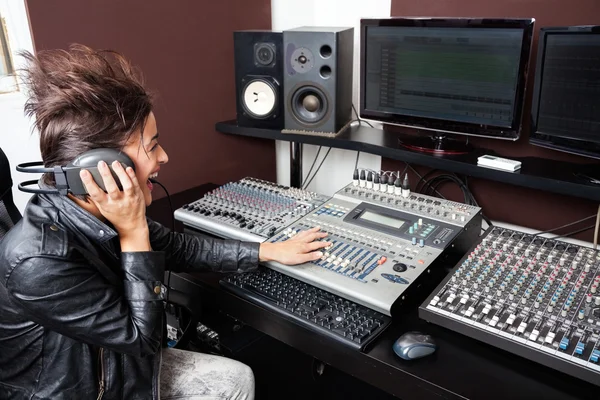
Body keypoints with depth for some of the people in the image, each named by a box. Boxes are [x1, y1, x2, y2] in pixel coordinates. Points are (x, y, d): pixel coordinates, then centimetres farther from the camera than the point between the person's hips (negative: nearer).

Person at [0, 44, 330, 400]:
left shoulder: (104, 215, -11)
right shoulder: (40, 262, -34)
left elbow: (181, 248, 2)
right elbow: (141, 337, -25)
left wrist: (272, 251, 4)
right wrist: (133, 234, -30)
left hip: (121, 364, 7)